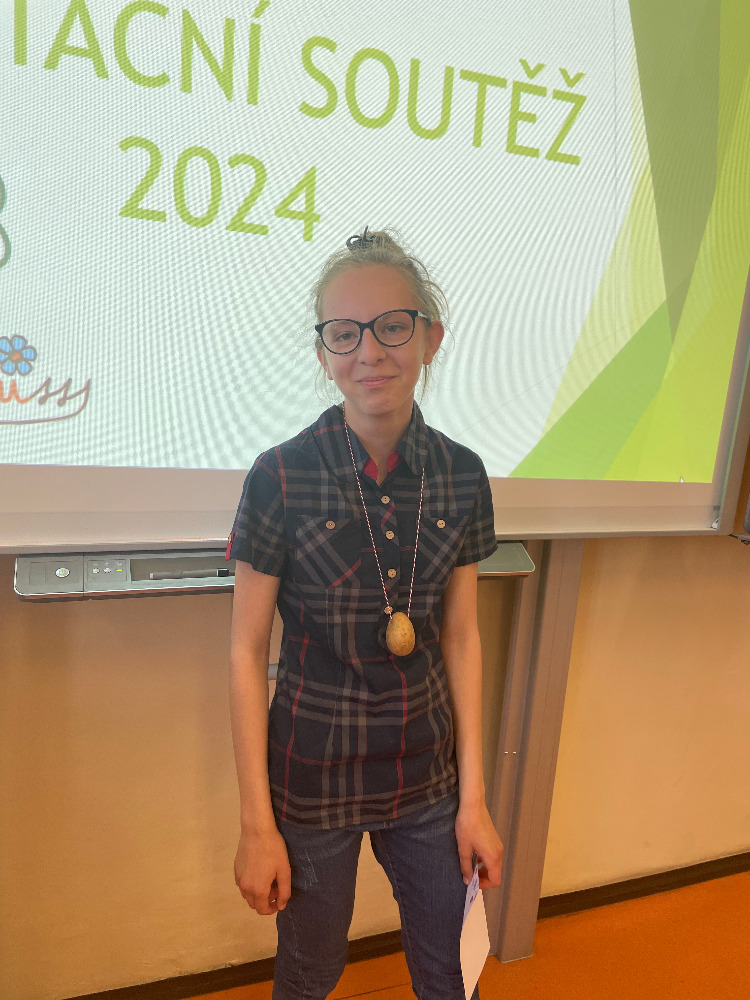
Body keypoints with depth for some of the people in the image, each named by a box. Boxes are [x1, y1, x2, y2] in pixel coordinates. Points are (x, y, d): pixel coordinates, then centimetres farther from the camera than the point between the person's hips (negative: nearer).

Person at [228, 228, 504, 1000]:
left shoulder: (462, 475, -7)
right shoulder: (282, 478, -17)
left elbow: (461, 638, 0)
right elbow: (246, 653, -10)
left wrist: (473, 798, 2)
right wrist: (256, 824, -7)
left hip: (428, 778, 3)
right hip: (313, 783, -2)